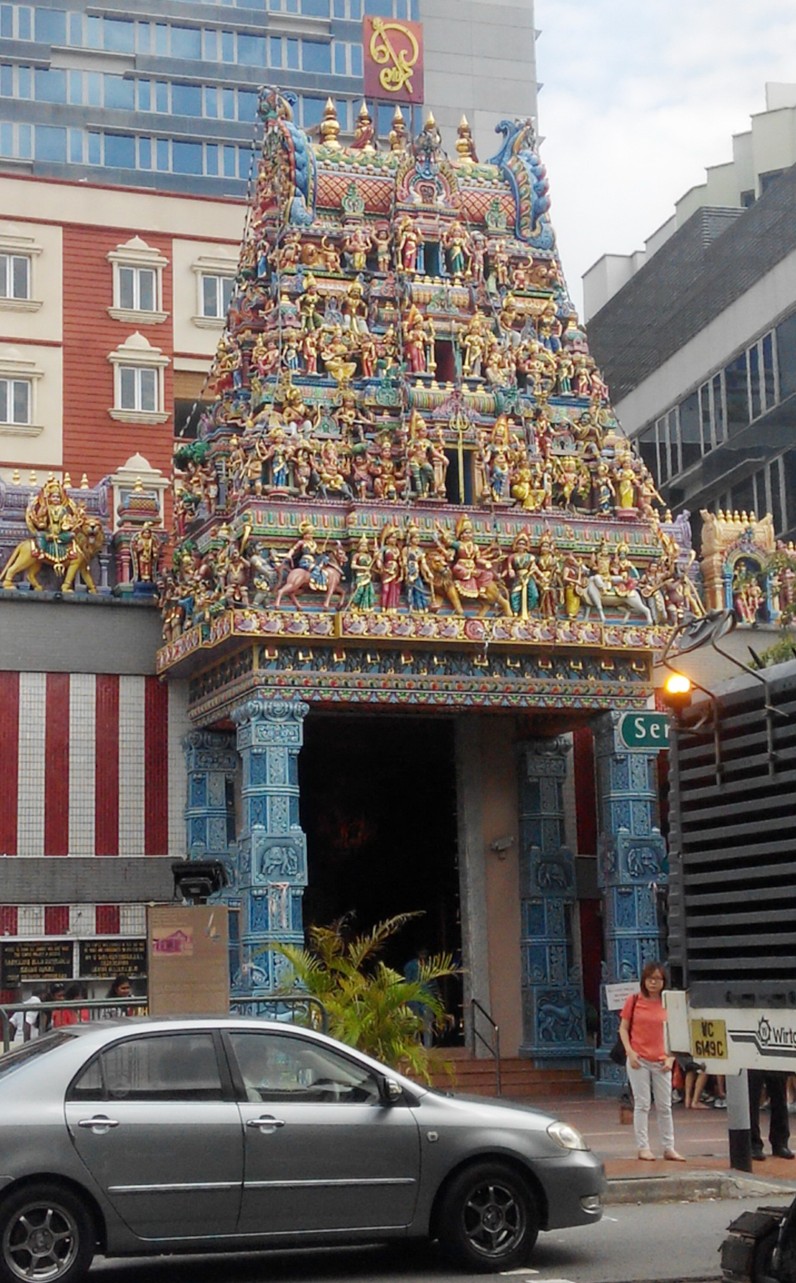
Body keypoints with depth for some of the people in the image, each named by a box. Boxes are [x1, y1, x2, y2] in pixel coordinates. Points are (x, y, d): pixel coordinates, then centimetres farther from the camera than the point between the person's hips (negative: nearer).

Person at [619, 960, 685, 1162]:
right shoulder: (634, 1001, 1)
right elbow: (623, 1028, 3)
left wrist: (671, 1057, -3)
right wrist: (630, 1051, -9)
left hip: (661, 1062, 2)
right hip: (638, 1060, -2)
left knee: (664, 1106, 7)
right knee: (642, 1104, 1)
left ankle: (669, 1148, 14)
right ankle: (643, 1147, 6)